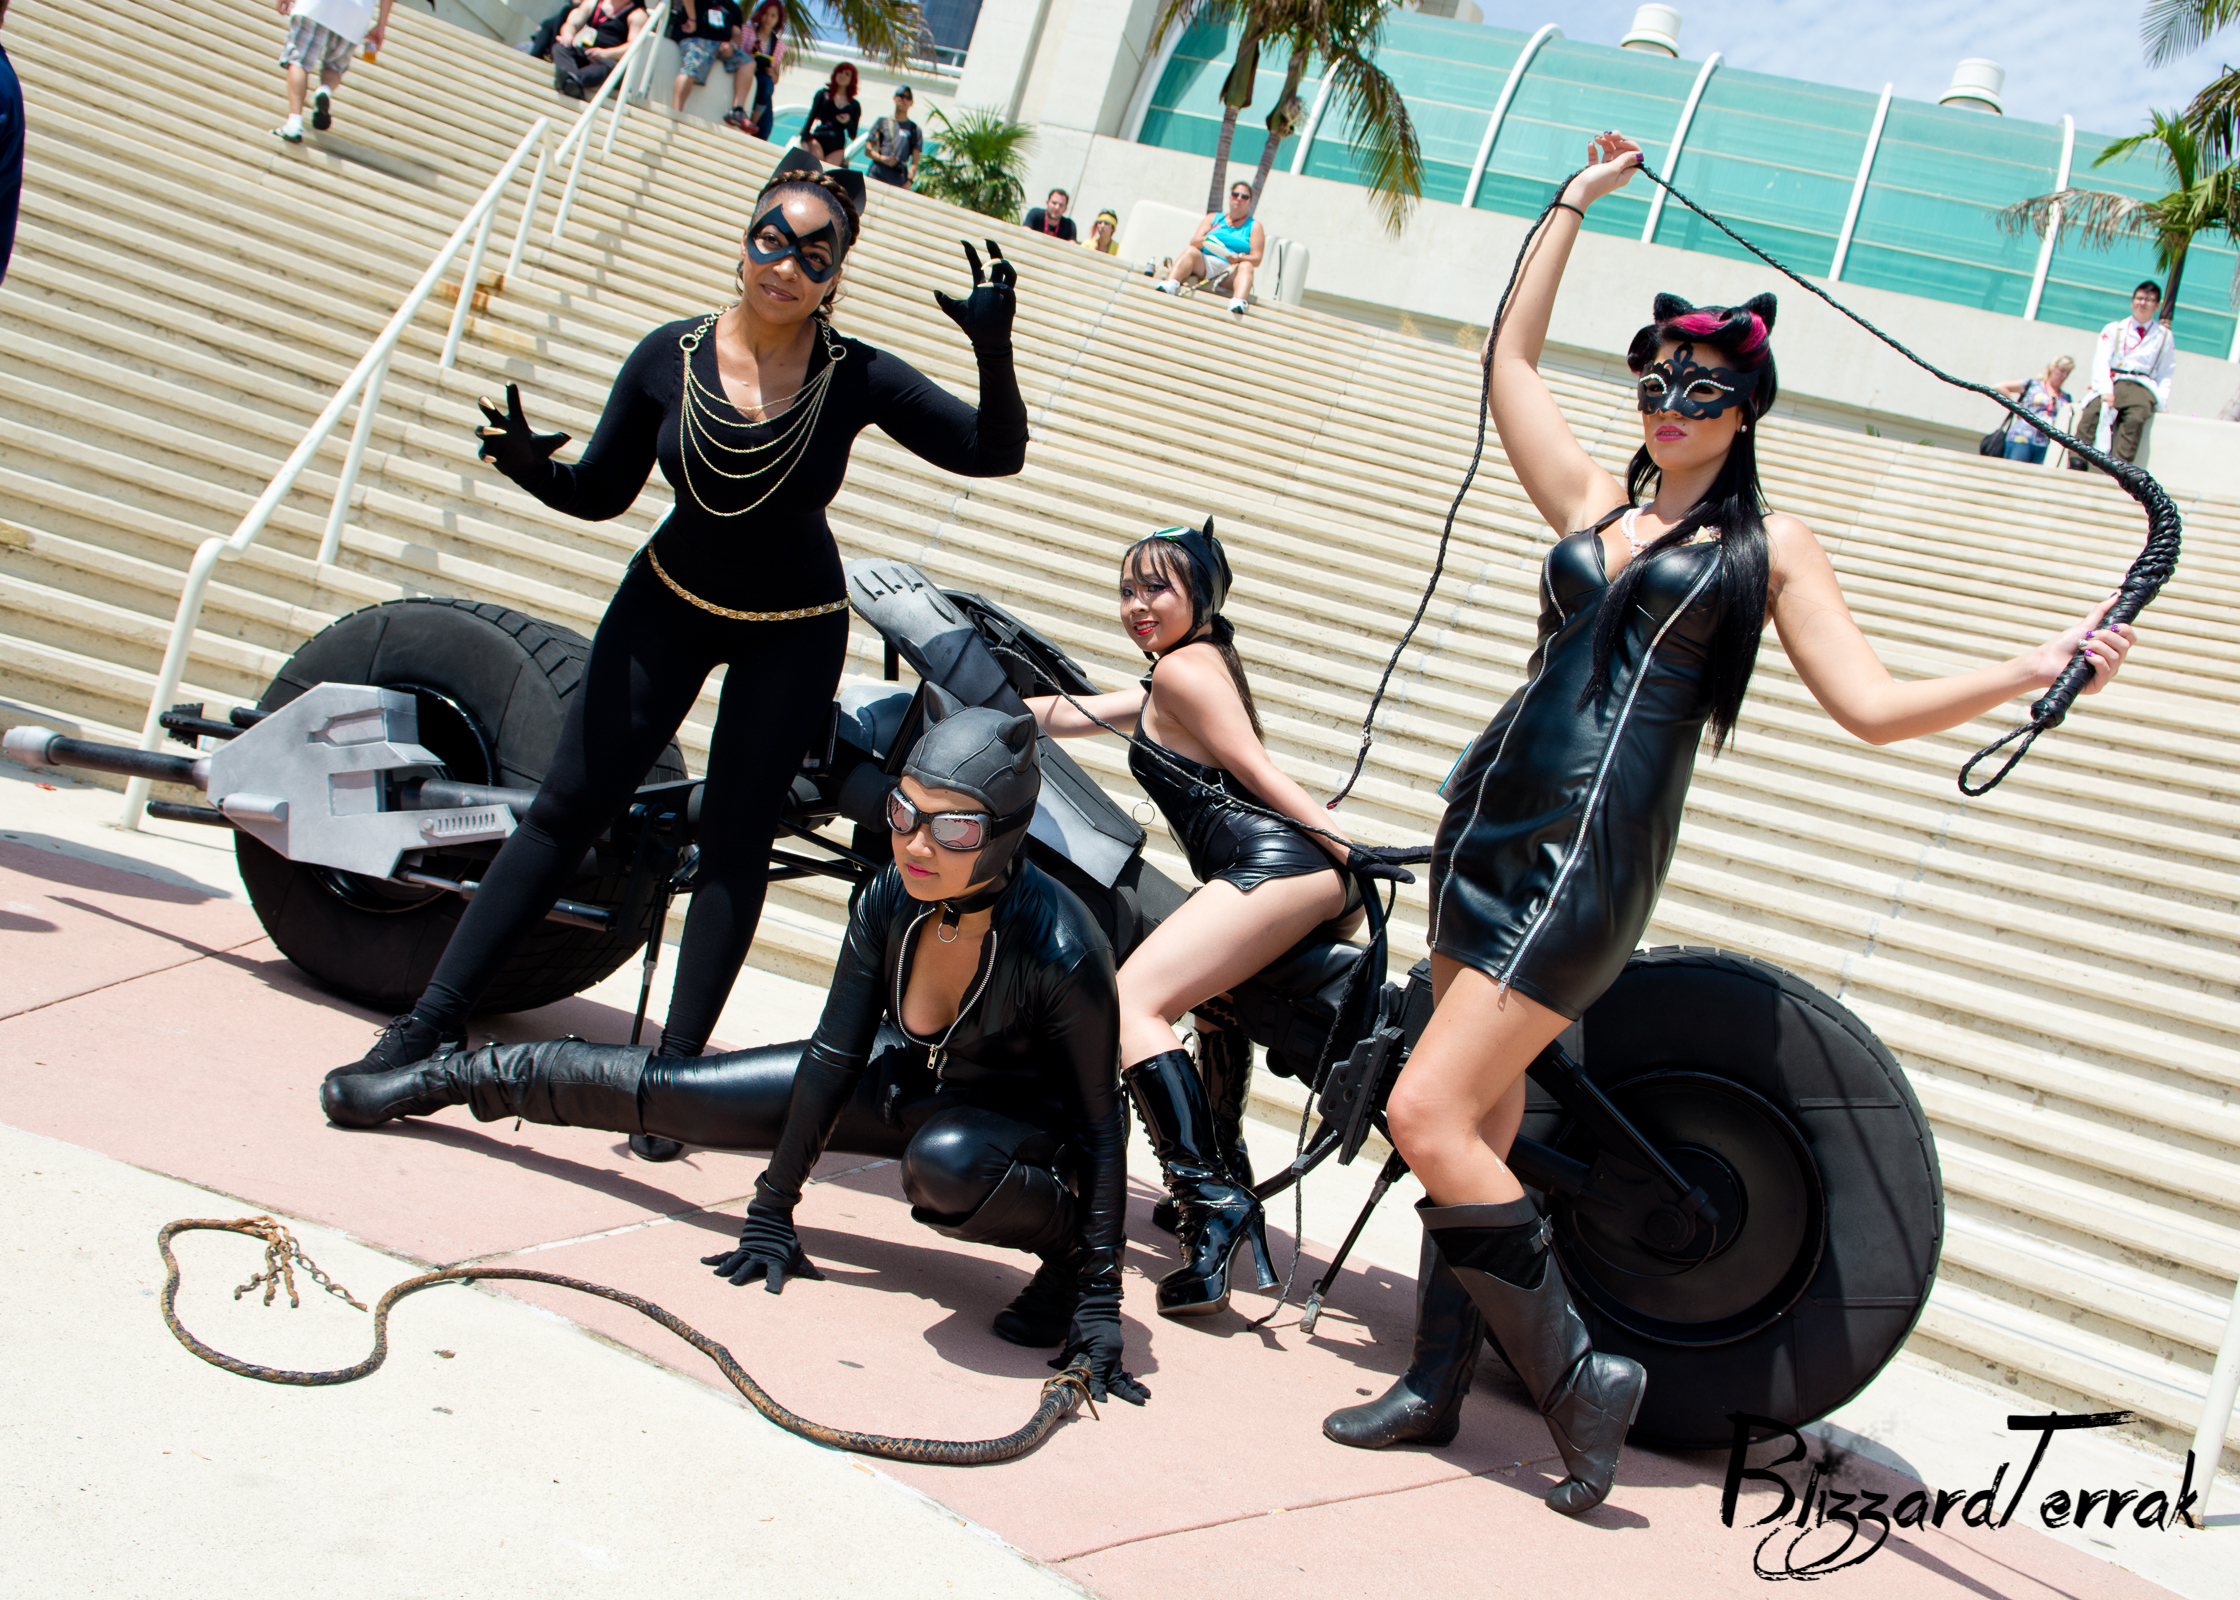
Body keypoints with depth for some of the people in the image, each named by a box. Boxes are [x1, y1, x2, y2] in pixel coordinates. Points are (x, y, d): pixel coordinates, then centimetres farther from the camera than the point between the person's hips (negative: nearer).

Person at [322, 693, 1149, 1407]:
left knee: (946, 1161, -42)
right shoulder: (889, 900, -22)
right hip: (910, 1081, 5)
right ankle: (456, 1075, 30)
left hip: (1025, 1125, -5)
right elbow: (832, 1055, -11)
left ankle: (1066, 1253, -12)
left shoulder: (1059, 947, -36)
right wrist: (771, 1213, -5)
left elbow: (1100, 1122, -26)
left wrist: (1099, 1302, -29)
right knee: (666, 1091, 7)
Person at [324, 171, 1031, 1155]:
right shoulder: (671, 356, -14)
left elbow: (995, 454, -20)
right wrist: (532, 465, -26)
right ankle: (435, 1019, 4)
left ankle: (677, 1066, 10)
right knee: (568, 805, -3)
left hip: (793, 635, -1)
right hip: (667, 602, 2)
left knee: (735, 841, 1)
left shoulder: (858, 379, -18)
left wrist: (995, 355, -37)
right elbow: (602, 493, -6)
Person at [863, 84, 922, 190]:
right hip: (876, 176, 1)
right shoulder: (881, 122, 17)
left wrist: (909, 181, -8)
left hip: (898, 180, -1)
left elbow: (914, 162, 7)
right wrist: (882, 158, -7)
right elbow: (867, 150, 12)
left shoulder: (915, 130, 14)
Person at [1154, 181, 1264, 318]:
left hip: (1231, 274, -2)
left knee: (1246, 266, -31)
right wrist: (1205, 240, -15)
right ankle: (1170, 284, -49)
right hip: (1204, 265, 2)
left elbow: (1256, 259, 3)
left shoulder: (1254, 227, 17)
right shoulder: (1214, 218, 23)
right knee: (1191, 252, -24)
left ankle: (1237, 302, -59)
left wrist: (1239, 258, -19)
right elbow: (1194, 241, 9)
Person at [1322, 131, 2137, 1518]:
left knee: (1427, 1117, -14)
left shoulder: (1767, 548, 3)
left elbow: (1874, 703, -1)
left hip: (1591, 847, -6)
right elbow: (1512, 358, 24)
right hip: (1489, 813, 6)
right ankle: (1439, 1384, 20)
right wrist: (1576, 203, 29)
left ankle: (1581, 1376, 0)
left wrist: (2041, 666, -12)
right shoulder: (1593, 503, 17)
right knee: (1480, 1121, 9)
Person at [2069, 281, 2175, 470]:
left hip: (2141, 386, 0)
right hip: (2110, 382, 0)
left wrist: (2161, 401, 1)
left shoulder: (2164, 336, 20)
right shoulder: (2114, 329, 17)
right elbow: (2101, 361, 3)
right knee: (2092, 412, -34)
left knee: (2135, 418, -34)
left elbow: (2166, 374, 20)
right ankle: (2076, 461, -43)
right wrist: (2106, 390, -15)